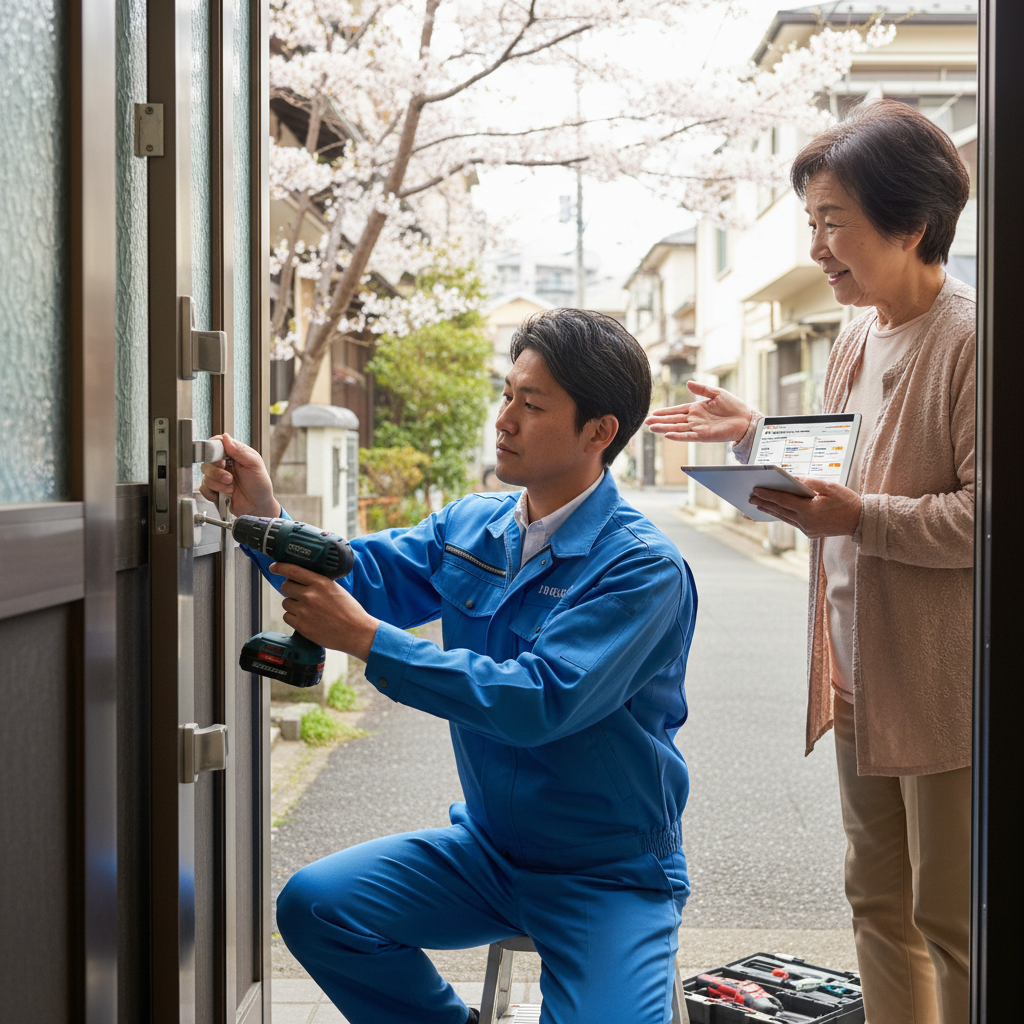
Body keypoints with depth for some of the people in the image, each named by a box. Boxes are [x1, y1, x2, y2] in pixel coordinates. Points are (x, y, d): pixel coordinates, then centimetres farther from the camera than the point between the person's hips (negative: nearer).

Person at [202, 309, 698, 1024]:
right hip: (487, 847, 6)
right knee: (315, 905, -12)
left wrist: (367, 640, -29)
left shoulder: (645, 568, -18)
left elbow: (541, 701, -28)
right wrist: (266, 518, -18)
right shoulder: (469, 526, 4)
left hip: (609, 873, -5)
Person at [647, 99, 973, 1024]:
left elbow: (981, 514, -21)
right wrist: (754, 435, 8)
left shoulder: (968, 340, -16)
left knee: (950, 917, 2)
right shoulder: (858, 341, 12)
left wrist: (860, 518, -26)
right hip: (860, 670, 9)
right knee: (878, 900, 18)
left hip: (941, 685, -9)